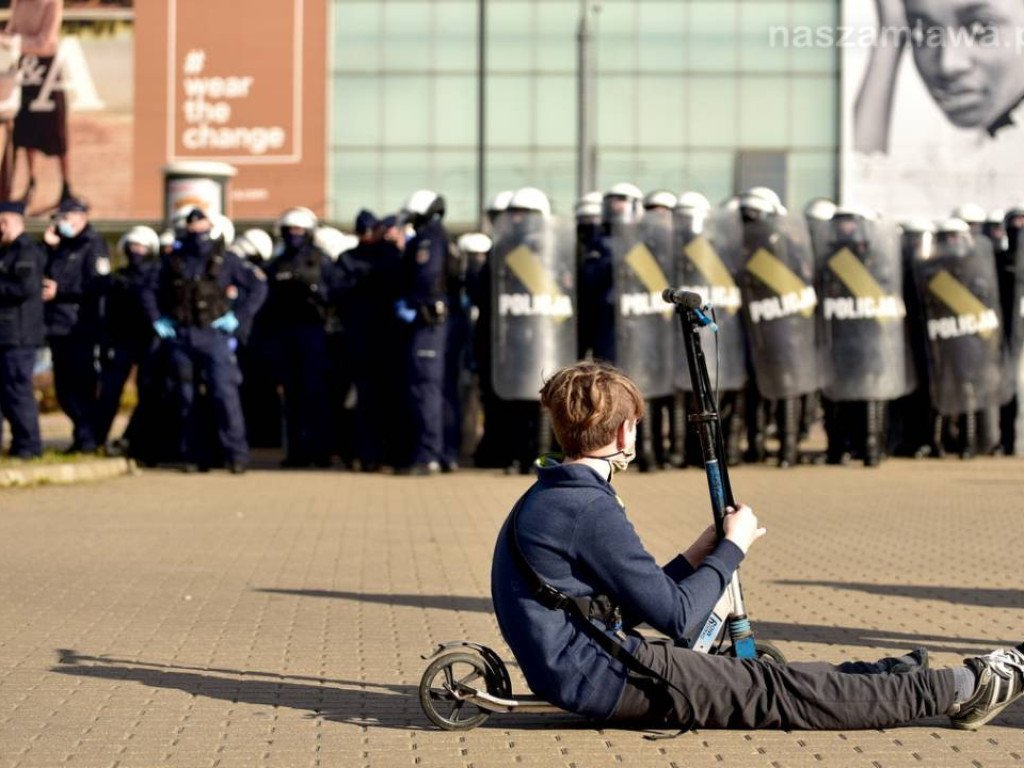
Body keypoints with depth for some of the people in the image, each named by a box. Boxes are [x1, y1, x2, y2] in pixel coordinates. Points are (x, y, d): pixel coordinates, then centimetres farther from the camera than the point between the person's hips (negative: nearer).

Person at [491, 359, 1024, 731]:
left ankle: (898, 677, 22)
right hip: (604, 677, -10)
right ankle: (963, 689, 1)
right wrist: (733, 548, -4)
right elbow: (677, 618, -17)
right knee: (779, 692, -4)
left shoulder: (547, 500, 12)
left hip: (579, 676, 10)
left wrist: (698, 556, 13)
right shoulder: (591, 511, -20)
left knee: (765, 677, 13)